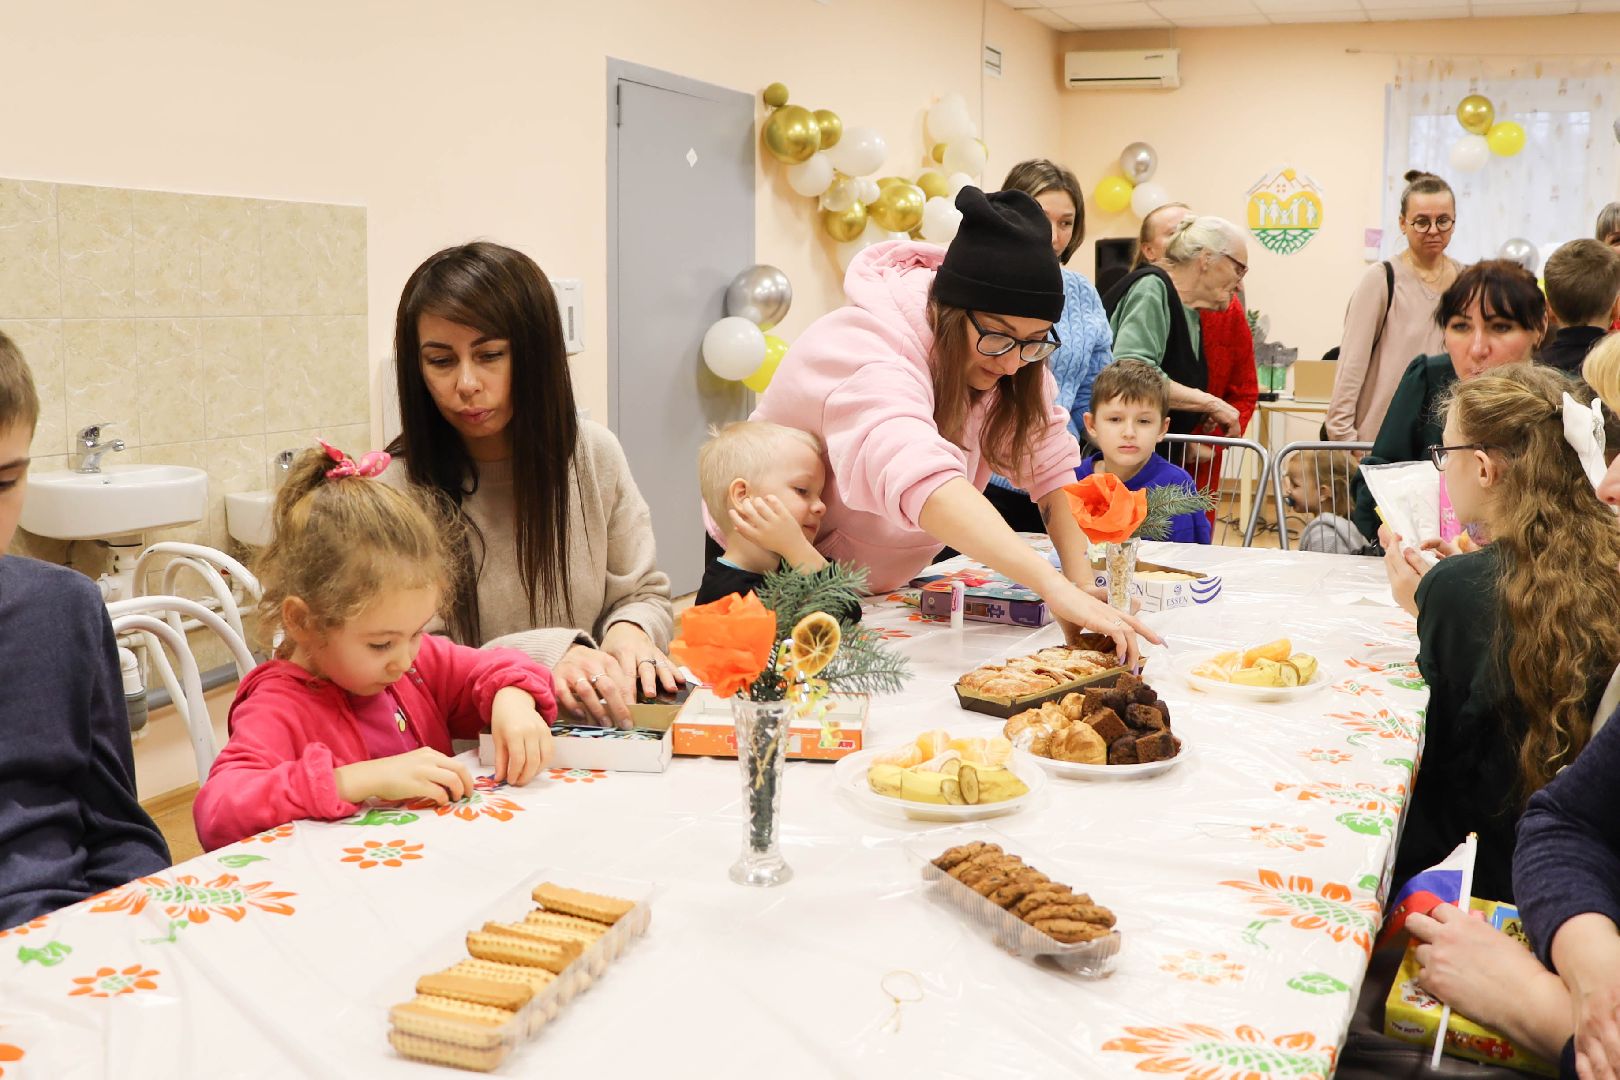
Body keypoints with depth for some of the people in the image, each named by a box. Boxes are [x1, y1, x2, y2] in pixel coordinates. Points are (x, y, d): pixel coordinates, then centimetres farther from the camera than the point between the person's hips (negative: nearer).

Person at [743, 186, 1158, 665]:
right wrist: (1056, 588, -61)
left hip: (884, 586, 6)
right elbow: (919, 477, -52)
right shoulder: (864, 351, -36)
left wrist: (1081, 583, -27)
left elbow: (1050, 464, -11)